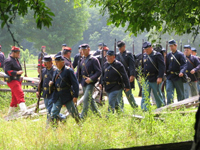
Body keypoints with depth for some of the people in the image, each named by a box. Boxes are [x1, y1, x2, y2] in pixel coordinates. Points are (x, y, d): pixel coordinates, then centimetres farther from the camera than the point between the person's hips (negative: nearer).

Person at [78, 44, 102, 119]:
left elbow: (99, 72, -11)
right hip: (84, 83, 7)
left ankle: (83, 116, -12)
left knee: (86, 99, -14)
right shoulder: (82, 60, 13)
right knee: (90, 99, 14)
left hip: (90, 83, -7)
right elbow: (79, 72, 21)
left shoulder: (93, 60, -7)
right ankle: (98, 114, 28)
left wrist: (91, 79, -21)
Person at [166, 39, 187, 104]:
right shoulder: (168, 55, 10)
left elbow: (184, 65, -13)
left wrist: (182, 72, -30)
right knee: (169, 90, -8)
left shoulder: (180, 54, -5)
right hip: (169, 77, 4)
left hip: (178, 77, -4)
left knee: (180, 93, 6)